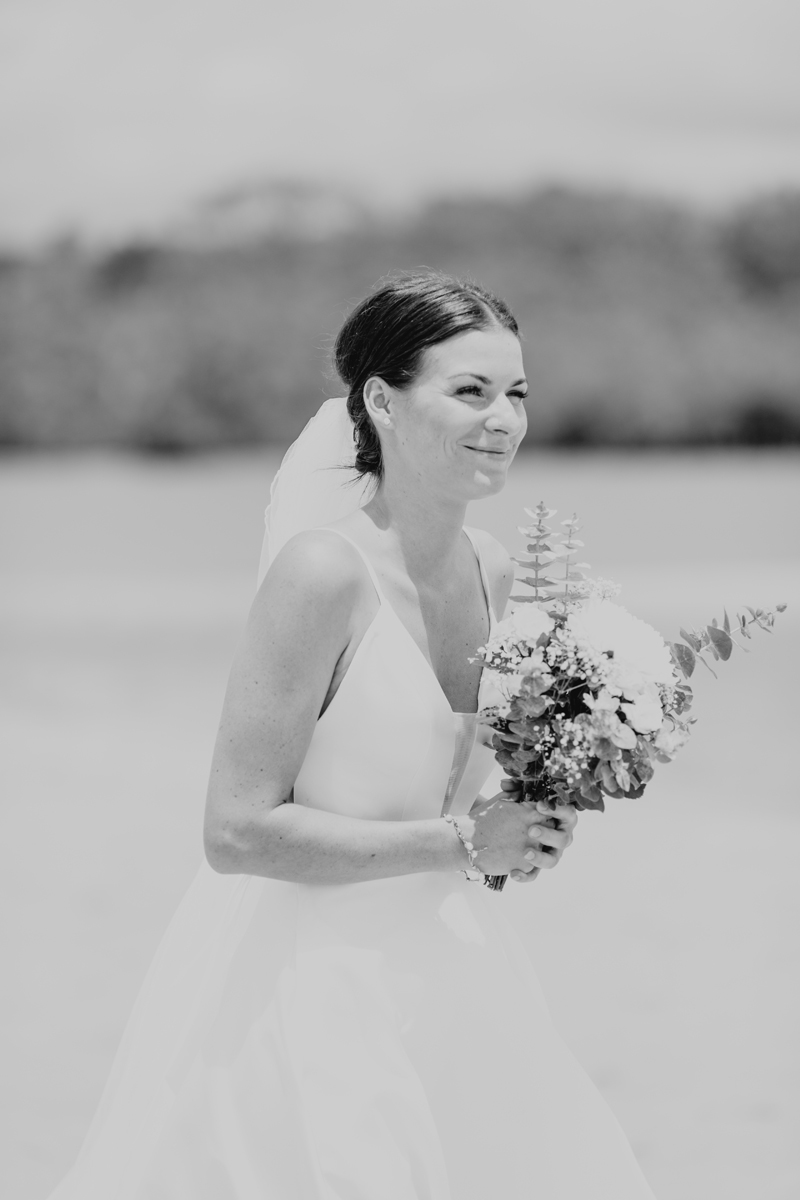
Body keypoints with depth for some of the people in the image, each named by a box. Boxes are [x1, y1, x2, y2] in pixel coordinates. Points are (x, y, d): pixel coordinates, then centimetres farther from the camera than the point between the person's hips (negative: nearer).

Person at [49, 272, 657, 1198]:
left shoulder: (491, 573, 5)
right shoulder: (324, 569, -18)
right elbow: (237, 831, -21)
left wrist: (525, 820, -1)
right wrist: (458, 842, -18)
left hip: (442, 977, 7)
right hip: (309, 991, -7)